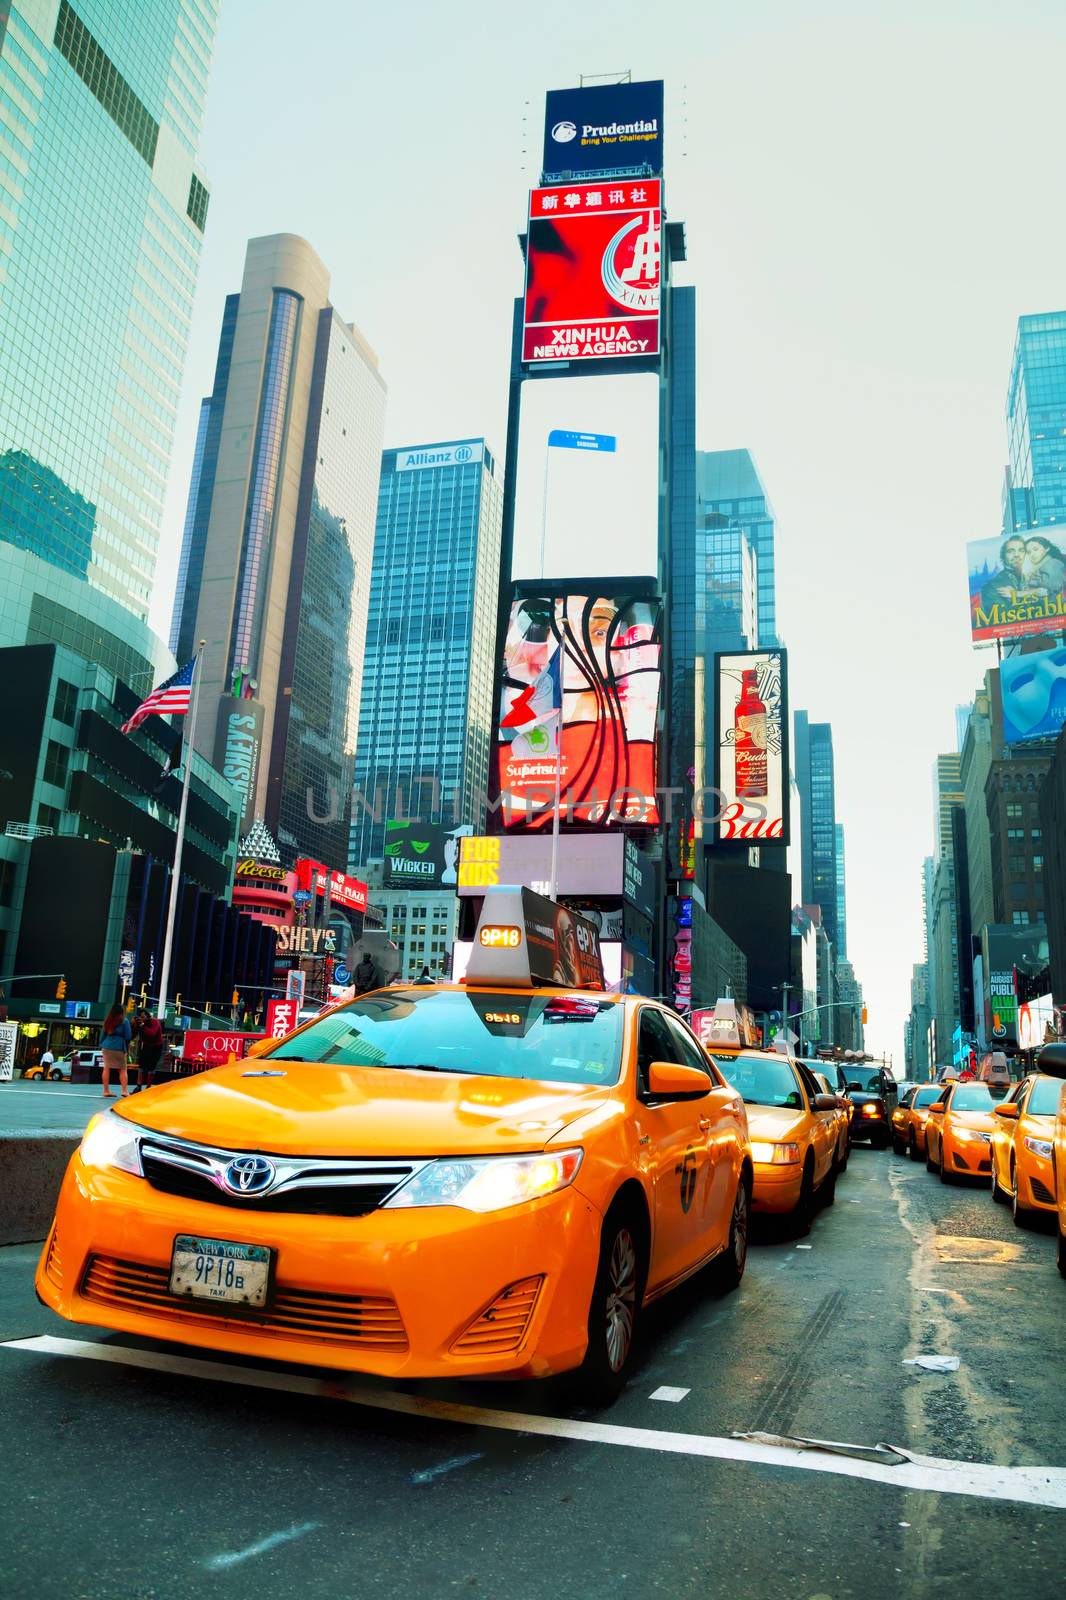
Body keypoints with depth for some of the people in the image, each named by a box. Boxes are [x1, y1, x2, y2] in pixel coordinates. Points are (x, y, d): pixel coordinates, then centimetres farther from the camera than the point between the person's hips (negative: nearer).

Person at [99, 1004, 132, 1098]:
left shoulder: (107, 1021, 7)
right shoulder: (124, 1021, -4)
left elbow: (103, 1034, 12)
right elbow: (128, 1036, -4)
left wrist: (101, 1045, 19)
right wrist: (127, 1047, 8)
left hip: (106, 1047, 4)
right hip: (119, 1048, -4)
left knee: (106, 1068, 7)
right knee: (122, 1070, 3)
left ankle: (106, 1091, 9)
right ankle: (125, 1090, -6)